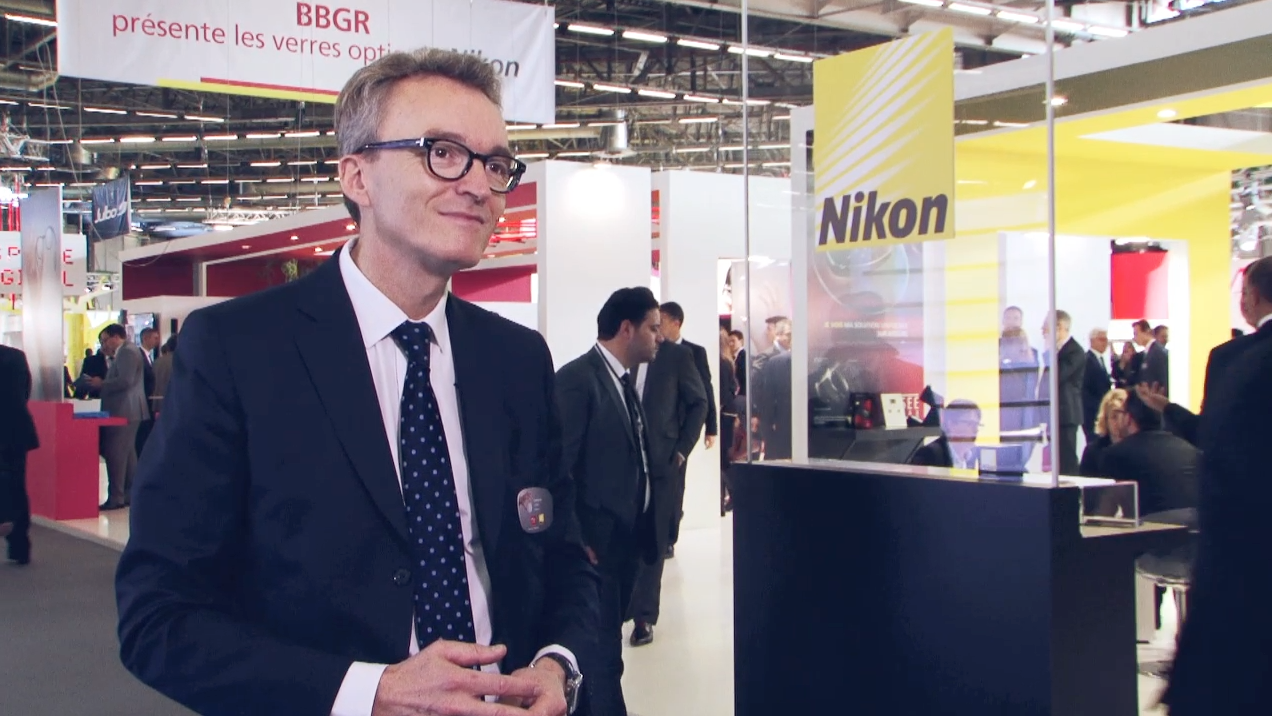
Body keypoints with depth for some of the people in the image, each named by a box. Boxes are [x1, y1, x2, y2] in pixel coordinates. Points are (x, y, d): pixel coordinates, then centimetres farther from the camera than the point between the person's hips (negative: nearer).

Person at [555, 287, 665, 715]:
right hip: (596, 541, -9)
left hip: (628, 537, 9)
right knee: (602, 651, -5)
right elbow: (560, 465, -18)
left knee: (604, 644, 15)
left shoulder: (625, 380, 14)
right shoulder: (577, 378, -14)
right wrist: (576, 539, -18)